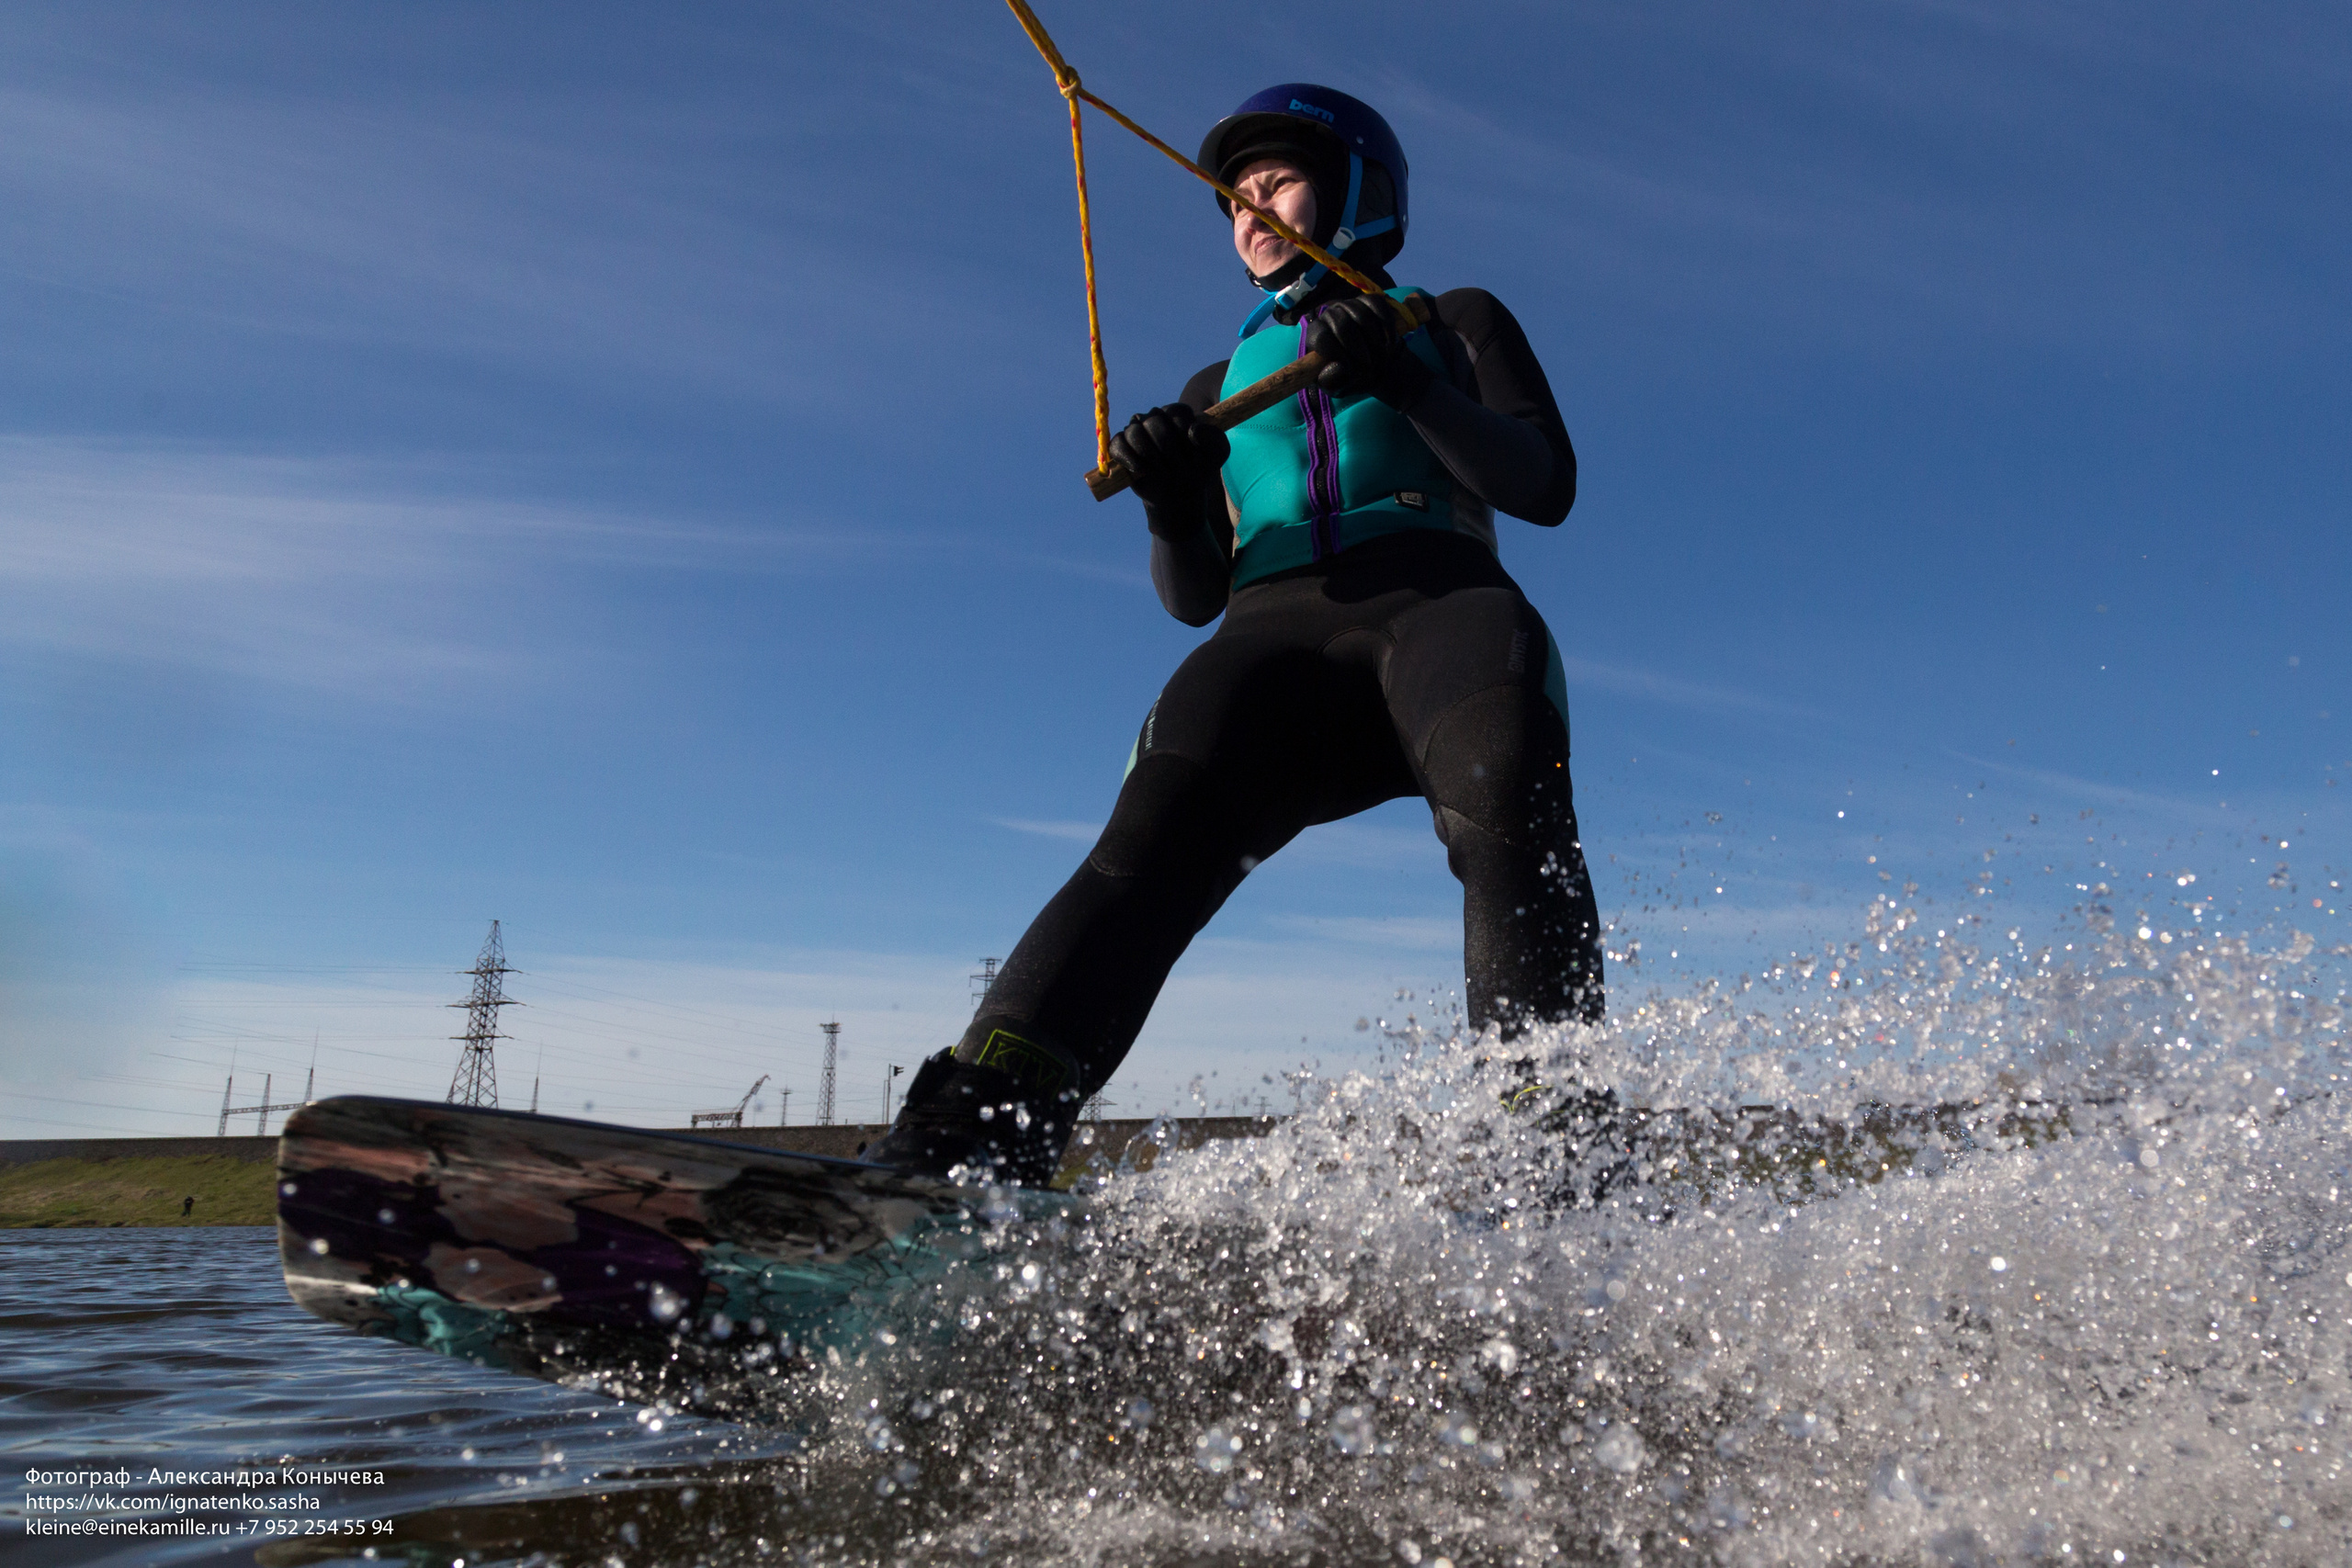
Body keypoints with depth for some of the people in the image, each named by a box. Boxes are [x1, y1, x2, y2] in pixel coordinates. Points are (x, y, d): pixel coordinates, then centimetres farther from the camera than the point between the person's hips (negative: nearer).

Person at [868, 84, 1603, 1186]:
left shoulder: (1451, 322, 24)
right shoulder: (1221, 386, 32)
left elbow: (1543, 485, 7)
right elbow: (1194, 596, 21)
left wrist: (1402, 379, -8)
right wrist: (1170, 505, -2)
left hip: (1438, 607, -1)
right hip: (1278, 638, 2)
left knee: (1503, 791, -36)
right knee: (1156, 837, -28)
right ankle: (964, 1145, -40)